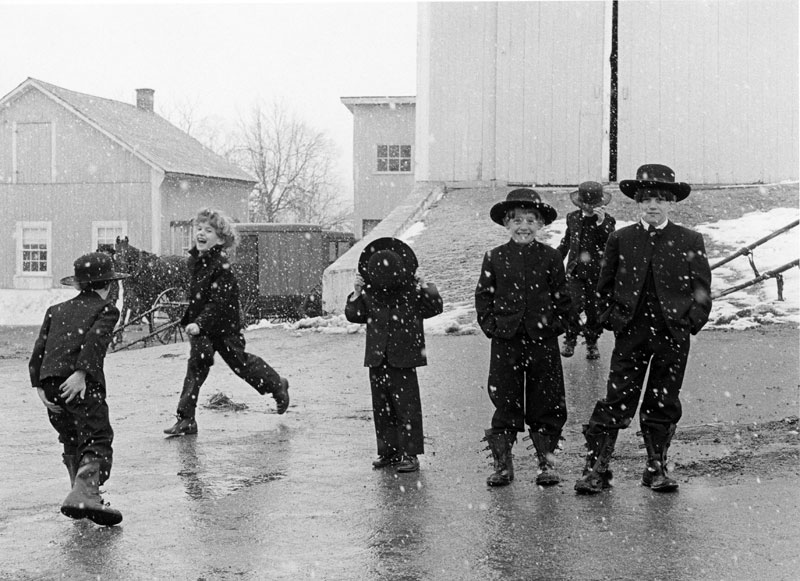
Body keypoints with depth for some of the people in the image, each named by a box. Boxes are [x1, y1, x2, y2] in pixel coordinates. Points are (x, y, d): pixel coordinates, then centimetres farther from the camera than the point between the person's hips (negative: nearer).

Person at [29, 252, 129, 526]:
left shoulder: (56, 311, 26)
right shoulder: (106, 309, 11)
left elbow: (39, 349, 14)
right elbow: (94, 339, -9)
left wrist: (39, 385, 8)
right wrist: (82, 373, -19)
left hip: (50, 384, 6)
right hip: (83, 384, -6)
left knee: (72, 441, 21)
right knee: (98, 439, -11)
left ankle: (82, 493, 24)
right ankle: (85, 495, -31)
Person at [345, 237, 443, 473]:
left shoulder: (412, 290, -4)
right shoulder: (370, 293, 4)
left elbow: (436, 307, -6)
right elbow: (353, 315, 6)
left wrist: (425, 287, -17)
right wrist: (356, 294, -7)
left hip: (403, 359, -4)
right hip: (377, 359, 4)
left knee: (407, 407, -2)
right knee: (381, 407, 9)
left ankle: (410, 454, 3)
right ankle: (388, 451, 19)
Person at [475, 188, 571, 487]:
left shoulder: (550, 257, 3)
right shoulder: (495, 258, 3)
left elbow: (562, 297, 6)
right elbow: (483, 295, 6)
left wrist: (556, 324, -4)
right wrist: (490, 325, -3)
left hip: (543, 341, 0)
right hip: (505, 341, 0)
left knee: (546, 404, 5)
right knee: (505, 403, 4)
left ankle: (547, 462, 16)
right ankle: (502, 465, 13)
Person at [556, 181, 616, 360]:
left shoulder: (607, 221, -2)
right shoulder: (573, 218, 9)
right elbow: (566, 242, 23)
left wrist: (601, 223, -29)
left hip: (597, 273, -1)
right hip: (575, 271, 1)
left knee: (594, 311, 4)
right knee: (575, 305, -16)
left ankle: (592, 343, 26)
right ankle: (570, 339, 4)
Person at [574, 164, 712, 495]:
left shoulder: (690, 241, 4)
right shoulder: (620, 239, 6)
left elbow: (701, 289, 6)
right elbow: (605, 285, 13)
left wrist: (691, 321, -5)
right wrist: (613, 316, 3)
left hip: (672, 335, 0)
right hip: (631, 334, 0)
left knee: (663, 405, 8)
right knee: (617, 401, -3)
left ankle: (657, 468, 20)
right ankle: (596, 467, 1)